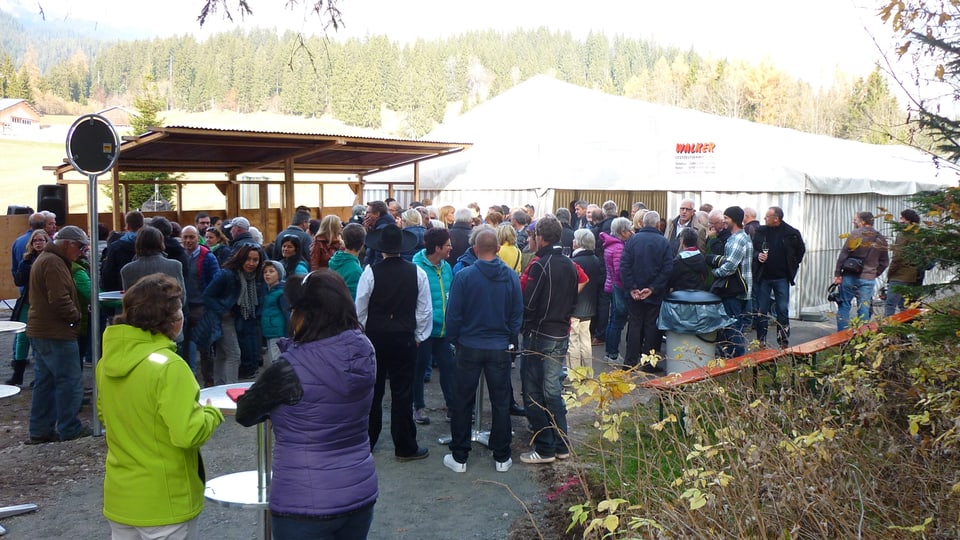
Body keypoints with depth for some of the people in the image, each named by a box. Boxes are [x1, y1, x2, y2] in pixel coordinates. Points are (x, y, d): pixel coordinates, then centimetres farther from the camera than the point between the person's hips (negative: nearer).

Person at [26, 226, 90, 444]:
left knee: (44, 383, 14)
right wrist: (76, 316, -9)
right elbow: (60, 300, -24)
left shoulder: (44, 259, 18)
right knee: (70, 382, -2)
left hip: (40, 331, 11)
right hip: (56, 334, -11)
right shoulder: (54, 263, -17)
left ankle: (40, 430, 19)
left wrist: (73, 314, 12)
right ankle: (70, 430, 4)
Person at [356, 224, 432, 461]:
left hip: (375, 338, 0)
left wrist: (362, 335, 11)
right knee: (402, 394, 5)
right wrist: (418, 337, 10)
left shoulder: (371, 272, -12)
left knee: (373, 391, 13)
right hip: (404, 339, 0)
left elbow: (360, 309, -5)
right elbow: (425, 311, -3)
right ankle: (405, 447, 11)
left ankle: (366, 442, 24)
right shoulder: (417, 273, -8)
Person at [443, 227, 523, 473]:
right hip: (500, 349, 2)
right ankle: (502, 457, 20)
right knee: (501, 403, 12)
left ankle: (459, 457, 17)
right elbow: (517, 315, 1)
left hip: (469, 348, -2)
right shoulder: (511, 277, -6)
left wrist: (455, 339, 7)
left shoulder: (463, 277, -13)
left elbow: (453, 316, -9)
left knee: (463, 402, 10)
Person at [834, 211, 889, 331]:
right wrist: (874, 274, 15)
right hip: (868, 279, 3)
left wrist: (837, 273, -6)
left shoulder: (854, 234, -7)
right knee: (864, 309, 8)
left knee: (844, 306, 5)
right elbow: (885, 262, 8)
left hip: (850, 277, -3)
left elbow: (843, 256, -11)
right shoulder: (881, 239, 7)